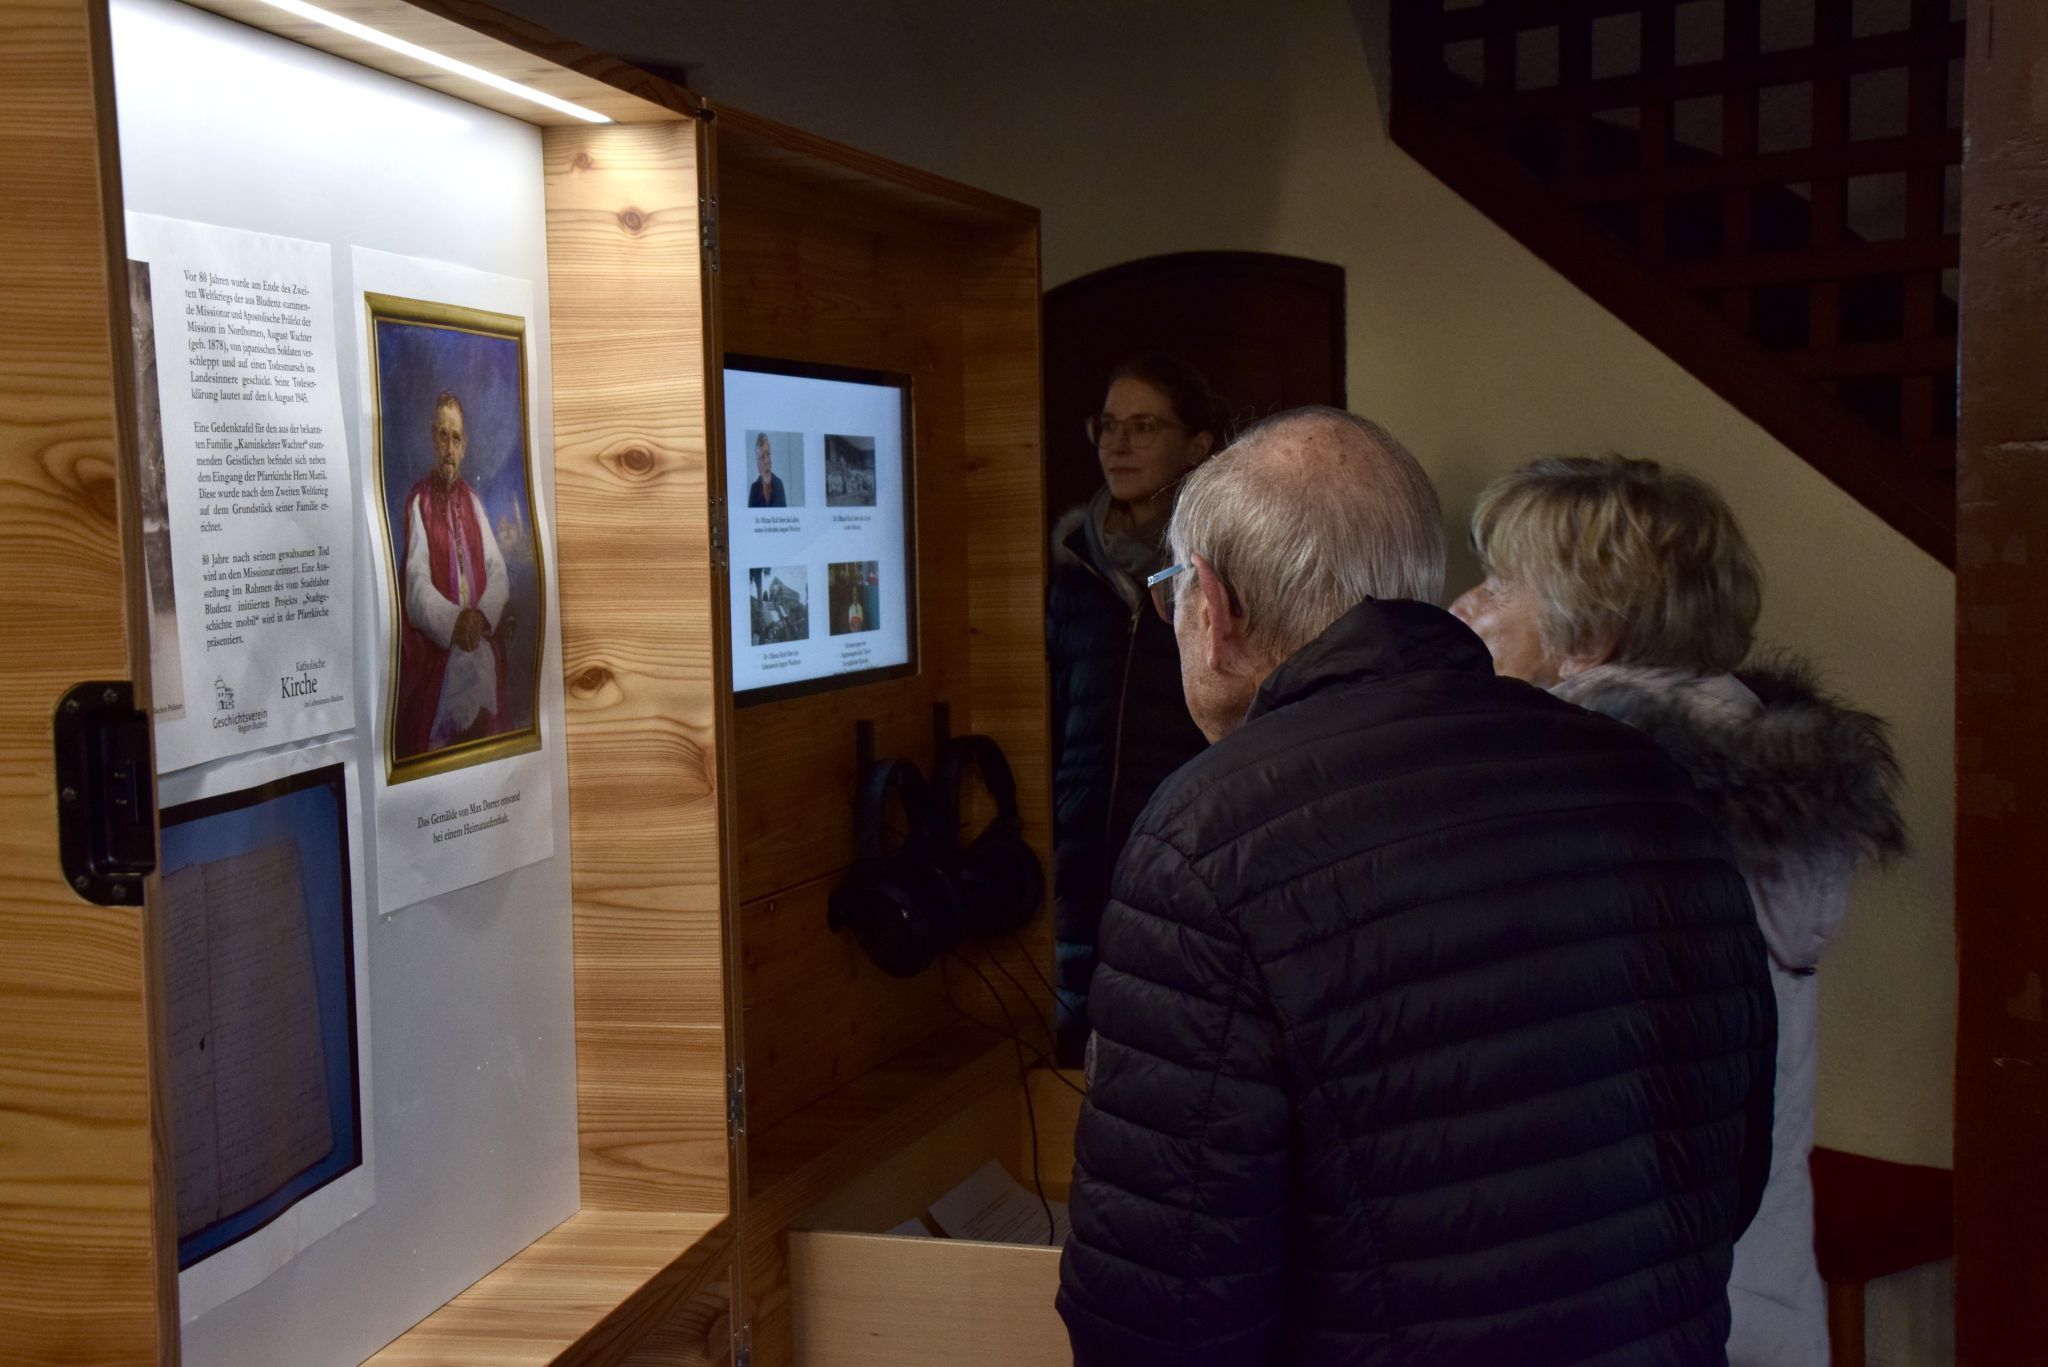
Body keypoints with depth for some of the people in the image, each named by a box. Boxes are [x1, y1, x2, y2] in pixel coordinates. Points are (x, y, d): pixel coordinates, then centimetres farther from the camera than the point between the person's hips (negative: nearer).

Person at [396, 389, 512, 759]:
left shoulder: (473, 502, 16)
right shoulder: (418, 502, 1)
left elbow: (499, 573, 8)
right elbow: (417, 590, -10)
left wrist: (481, 617, -12)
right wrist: (455, 622, -26)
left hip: (482, 645, 4)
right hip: (435, 652, -4)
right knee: (440, 737, -22)